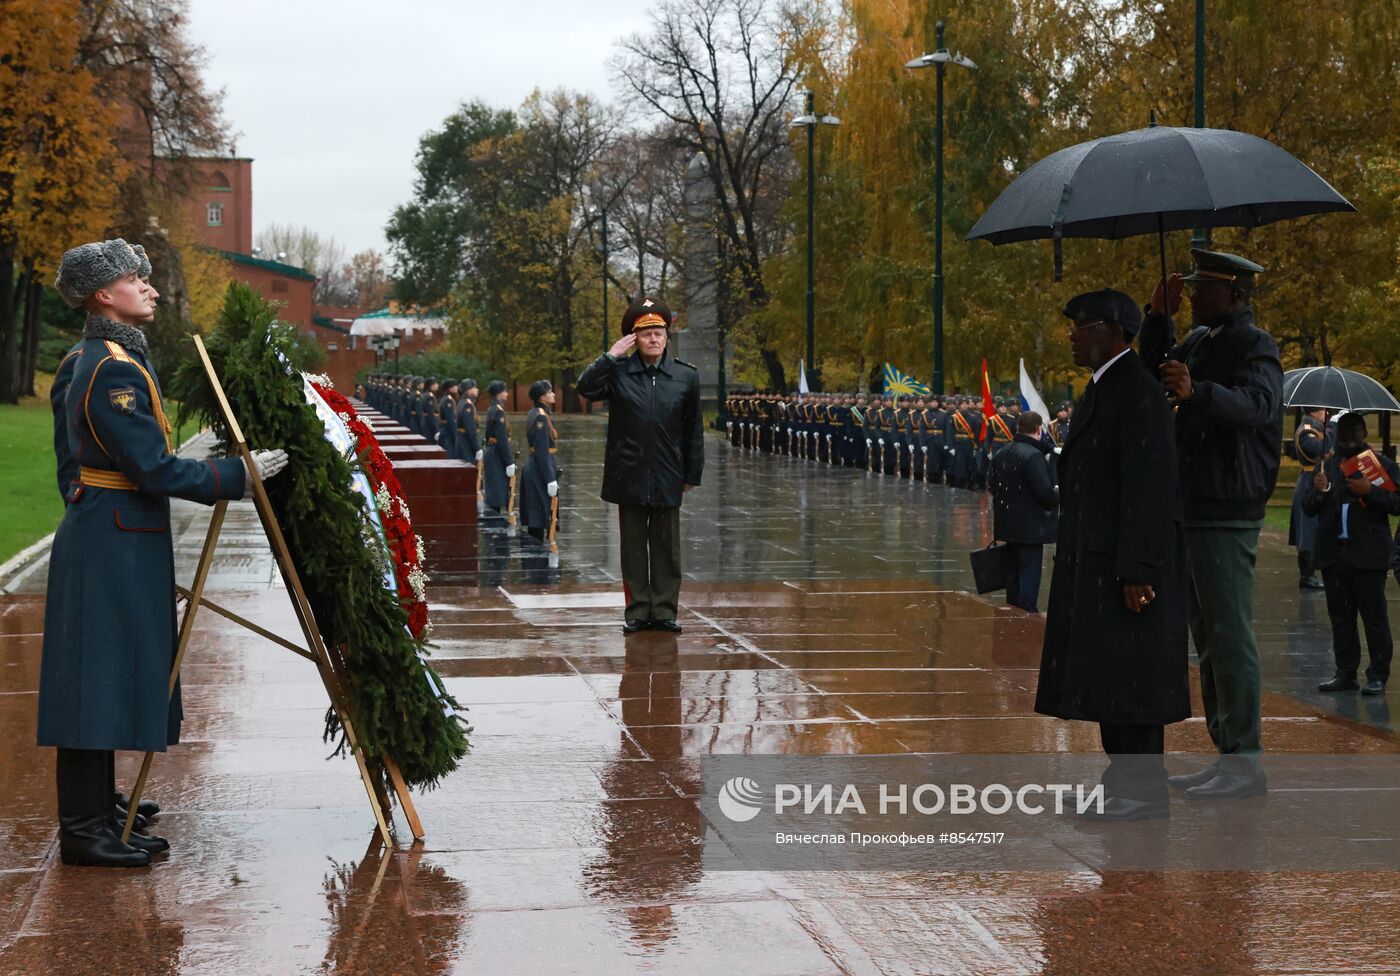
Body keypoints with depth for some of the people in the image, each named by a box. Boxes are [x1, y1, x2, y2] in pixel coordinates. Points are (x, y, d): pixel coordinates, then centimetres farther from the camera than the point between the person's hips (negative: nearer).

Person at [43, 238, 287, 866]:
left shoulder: (104, 360, 15)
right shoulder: (114, 369, -17)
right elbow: (154, 468, -20)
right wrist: (238, 476, -13)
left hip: (119, 542, 10)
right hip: (113, 544, -10)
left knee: (114, 681, 13)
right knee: (99, 678, -5)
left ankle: (97, 821, 19)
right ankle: (83, 832, 1)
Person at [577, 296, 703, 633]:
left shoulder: (686, 376, 2)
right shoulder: (619, 372, 0)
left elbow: (693, 431, 6)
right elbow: (587, 388, -18)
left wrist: (691, 474, 6)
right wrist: (611, 356, -17)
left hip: (667, 478, 1)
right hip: (629, 476, -1)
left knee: (667, 547, 6)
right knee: (633, 547, 7)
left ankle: (664, 609, 14)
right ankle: (637, 610, 14)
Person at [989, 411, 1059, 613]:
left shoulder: (1001, 454, 7)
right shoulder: (1033, 456, -20)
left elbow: (992, 485, 12)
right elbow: (1044, 491, -23)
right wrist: (1059, 497, -4)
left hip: (1008, 525, 8)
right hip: (1031, 526, -8)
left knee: (1014, 570, 18)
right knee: (1029, 572, -2)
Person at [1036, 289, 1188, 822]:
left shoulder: (1138, 391, -15)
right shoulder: (1103, 388, 16)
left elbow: (1150, 484, -20)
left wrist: (1138, 572, -22)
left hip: (1127, 559, -10)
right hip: (1098, 559, 10)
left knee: (1128, 676, -6)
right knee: (1107, 676, 12)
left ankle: (1144, 795, 0)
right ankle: (1125, 785, 19)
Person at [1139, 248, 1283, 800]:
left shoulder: (1254, 345, -11)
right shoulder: (1200, 341, 16)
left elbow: (1257, 402, -28)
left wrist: (1197, 391, -45)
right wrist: (1158, 318, 9)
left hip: (1227, 514, -10)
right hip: (1195, 508, 10)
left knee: (1230, 636, -8)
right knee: (1208, 639, 14)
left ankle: (1245, 762, -4)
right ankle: (1226, 753, 22)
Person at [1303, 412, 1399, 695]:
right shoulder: (1326, 466, 15)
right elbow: (1308, 508, 13)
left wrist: (1370, 490, -18)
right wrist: (1318, 491, -7)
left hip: (1368, 555, -4)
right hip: (1333, 554, 4)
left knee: (1374, 617, -2)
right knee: (1340, 616, 8)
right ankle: (1345, 673, 15)